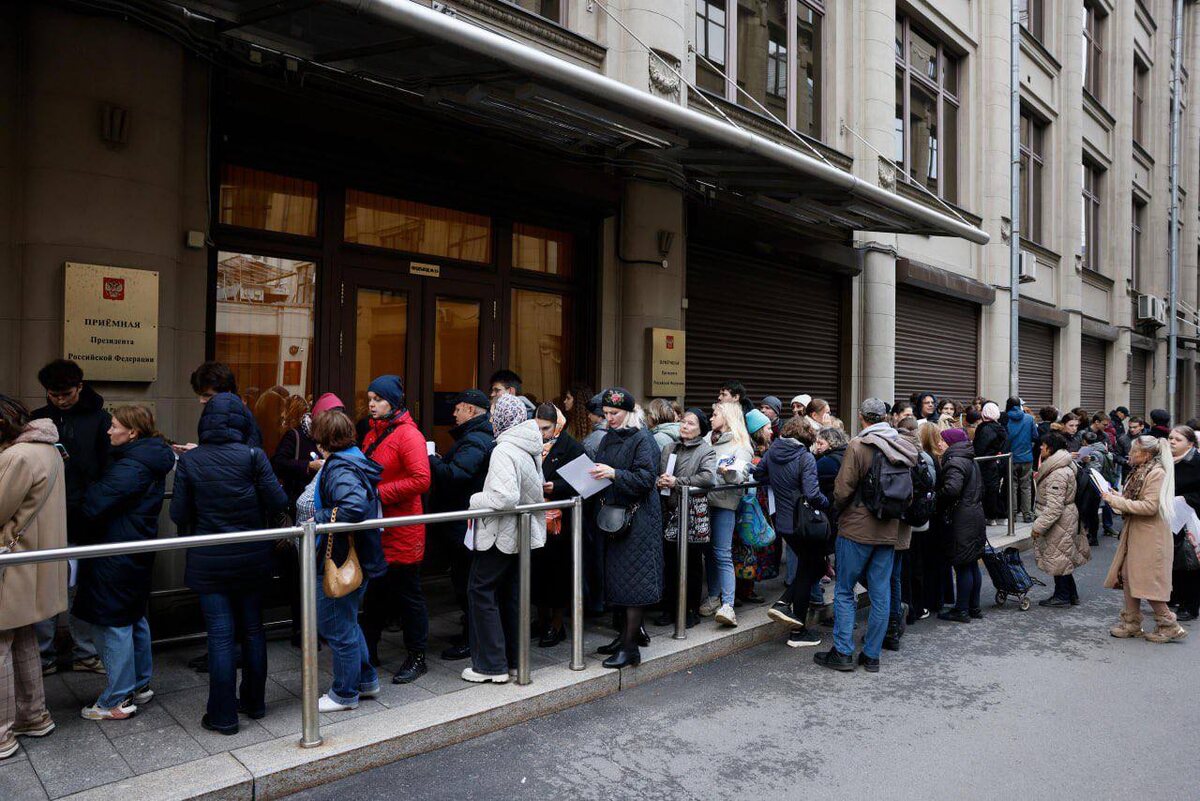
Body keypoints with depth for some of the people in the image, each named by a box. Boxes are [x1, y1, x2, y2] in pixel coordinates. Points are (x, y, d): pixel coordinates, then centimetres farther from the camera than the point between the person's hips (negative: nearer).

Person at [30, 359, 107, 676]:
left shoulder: (99, 419, -1)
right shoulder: (37, 419, 7)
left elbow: (108, 468, -4)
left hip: (84, 521, -2)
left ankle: (84, 653, 19)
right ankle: (43, 656, 19)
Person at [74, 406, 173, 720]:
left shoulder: (129, 467, -22)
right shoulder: (152, 461, 8)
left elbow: (94, 506, -22)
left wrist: (88, 490, -2)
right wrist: (95, 491, 9)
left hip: (116, 556, -10)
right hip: (139, 551, 10)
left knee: (112, 624, 0)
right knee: (134, 618, 19)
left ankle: (118, 700, 10)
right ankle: (140, 685, 30)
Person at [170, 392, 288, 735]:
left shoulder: (189, 460, -7)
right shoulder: (253, 456, -10)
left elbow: (179, 514, -4)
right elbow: (278, 503, -11)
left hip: (208, 561, -1)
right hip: (251, 556, 1)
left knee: (220, 635, 4)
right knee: (252, 629, 14)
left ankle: (223, 715, 12)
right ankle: (254, 702, 27)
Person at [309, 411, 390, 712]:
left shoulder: (339, 468, -21)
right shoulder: (355, 459, 8)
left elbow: (354, 506, -38)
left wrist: (319, 519, -26)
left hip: (340, 562, -10)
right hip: (361, 557, 10)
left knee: (338, 627, 6)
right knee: (346, 622, 24)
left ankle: (345, 694, 22)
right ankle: (366, 680, 35)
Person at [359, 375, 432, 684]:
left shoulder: (408, 435, -14)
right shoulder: (373, 434, 12)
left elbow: (421, 480, -23)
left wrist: (380, 493, -21)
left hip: (402, 531, -8)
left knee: (408, 594, 4)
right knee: (375, 591, 17)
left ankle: (417, 658, 18)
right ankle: (368, 650, 31)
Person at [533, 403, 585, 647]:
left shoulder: (570, 446, -5)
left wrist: (555, 487, -23)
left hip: (560, 519, -4)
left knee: (558, 570, 3)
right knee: (537, 568, 9)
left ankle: (557, 625, 16)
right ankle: (542, 620, 27)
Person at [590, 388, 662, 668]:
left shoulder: (642, 439, -10)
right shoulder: (608, 438, 12)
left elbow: (647, 478, -18)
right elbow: (602, 471, 20)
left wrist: (614, 474, -26)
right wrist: (594, 474, 0)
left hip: (638, 518, -8)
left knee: (632, 578, -5)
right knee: (619, 576, 13)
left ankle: (630, 648, 1)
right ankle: (631, 631, 28)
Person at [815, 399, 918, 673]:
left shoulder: (858, 446, -14)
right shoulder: (904, 448, 4)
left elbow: (842, 490, -15)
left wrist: (839, 511, 4)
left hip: (856, 529, -5)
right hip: (889, 532, 5)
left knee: (844, 591, 6)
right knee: (881, 593, 10)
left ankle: (843, 652, 7)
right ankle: (872, 655, 17)